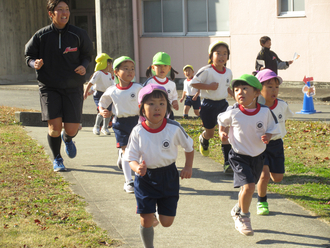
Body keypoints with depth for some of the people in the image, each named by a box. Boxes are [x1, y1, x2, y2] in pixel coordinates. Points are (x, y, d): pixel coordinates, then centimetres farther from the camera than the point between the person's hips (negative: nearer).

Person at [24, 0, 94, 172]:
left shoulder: (78, 35, -1)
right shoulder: (41, 36, -3)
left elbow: (88, 55, 12)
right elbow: (29, 55, 8)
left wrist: (83, 66, -9)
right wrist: (35, 64, -15)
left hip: (73, 88, 1)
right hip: (49, 87, -1)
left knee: (72, 129, -3)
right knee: (54, 127, -11)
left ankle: (67, 138, 38)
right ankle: (57, 159, 17)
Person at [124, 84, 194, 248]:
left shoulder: (174, 128, -12)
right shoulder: (138, 132, -12)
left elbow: (189, 146, 5)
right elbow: (132, 158, -7)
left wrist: (188, 167, -1)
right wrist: (137, 168, -28)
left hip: (168, 176, 1)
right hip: (145, 178, 0)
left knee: (167, 222, 2)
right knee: (146, 221, -1)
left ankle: (156, 213, 37)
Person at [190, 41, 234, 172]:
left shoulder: (228, 72, 2)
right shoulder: (206, 71, -17)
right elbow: (193, 83, -14)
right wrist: (208, 86, -23)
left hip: (223, 103, 4)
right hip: (209, 105, -4)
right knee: (210, 133, 12)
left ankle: (227, 162, -4)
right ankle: (203, 140, 51)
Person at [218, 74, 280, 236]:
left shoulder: (265, 111, -12)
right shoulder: (233, 112, -15)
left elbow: (272, 128, 2)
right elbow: (221, 120, 7)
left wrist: (268, 136, -18)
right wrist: (222, 132, -9)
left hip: (257, 156, 3)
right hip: (239, 156, -3)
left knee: (247, 188, 18)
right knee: (248, 186, -19)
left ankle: (237, 210, 48)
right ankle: (243, 218, 5)